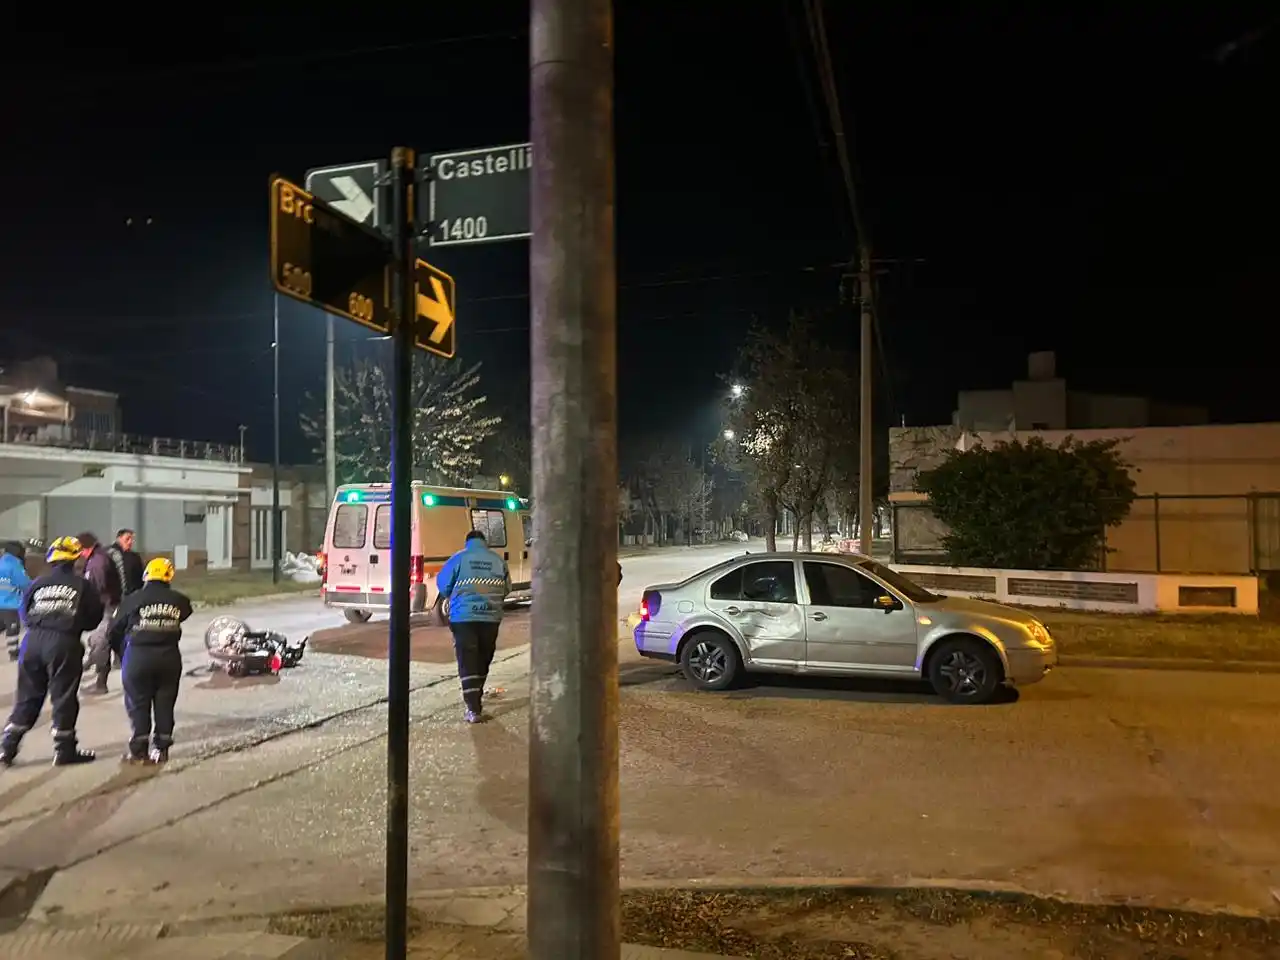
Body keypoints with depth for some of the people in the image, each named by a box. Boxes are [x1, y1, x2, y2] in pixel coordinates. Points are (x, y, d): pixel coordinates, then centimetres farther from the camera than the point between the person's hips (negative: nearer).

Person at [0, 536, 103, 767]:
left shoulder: (39, 582, 5)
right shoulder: (82, 585, -3)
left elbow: (23, 612, 11)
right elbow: (94, 617, 2)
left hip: (33, 641, 3)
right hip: (64, 644, -3)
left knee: (27, 696, 14)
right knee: (63, 697, 4)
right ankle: (64, 750, 10)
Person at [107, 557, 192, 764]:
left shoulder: (133, 599, -2)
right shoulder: (179, 601, 3)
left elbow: (113, 631, 4)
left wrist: (121, 652, 22)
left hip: (138, 656, -2)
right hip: (169, 657, 2)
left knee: (138, 704, 9)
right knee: (164, 704, 13)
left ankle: (139, 751, 11)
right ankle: (161, 749, 16)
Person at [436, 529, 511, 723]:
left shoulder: (459, 558, -2)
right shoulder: (498, 560, 5)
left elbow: (443, 585, 4)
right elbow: (506, 589, 9)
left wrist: (455, 598, 23)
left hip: (464, 617, -3)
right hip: (491, 617, 3)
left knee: (467, 663, -2)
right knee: (483, 661, 18)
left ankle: (473, 709, -8)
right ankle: (476, 698, 31)